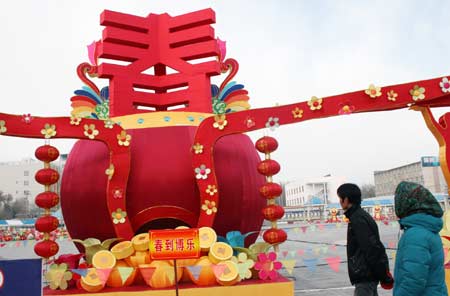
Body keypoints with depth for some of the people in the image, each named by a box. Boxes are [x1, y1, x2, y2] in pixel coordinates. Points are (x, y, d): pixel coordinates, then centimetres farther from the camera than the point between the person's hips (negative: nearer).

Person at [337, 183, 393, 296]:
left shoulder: (358, 219, -18)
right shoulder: (362, 216, 13)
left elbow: (372, 249, -22)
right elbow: (375, 246, 16)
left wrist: (383, 276, -17)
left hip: (365, 277, -10)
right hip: (367, 275, 10)